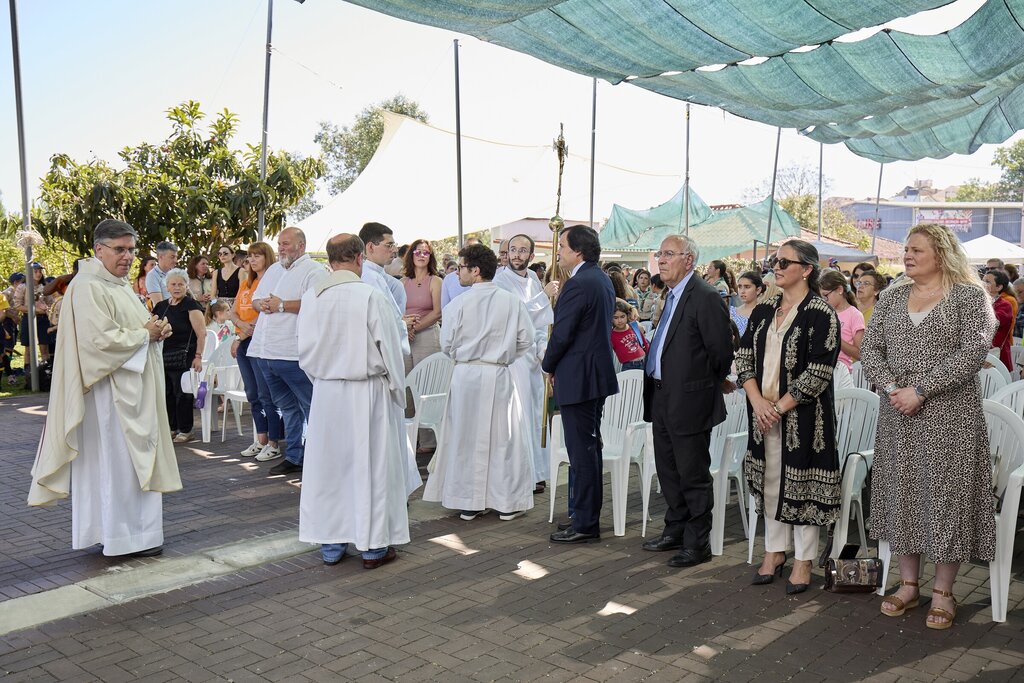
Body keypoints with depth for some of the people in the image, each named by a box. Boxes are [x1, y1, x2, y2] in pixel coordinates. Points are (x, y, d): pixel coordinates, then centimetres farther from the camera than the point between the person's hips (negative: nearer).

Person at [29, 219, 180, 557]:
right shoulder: (88, 288, -15)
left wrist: (155, 329, 3)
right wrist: (145, 334, -12)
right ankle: (125, 536, 7)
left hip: (134, 388, 10)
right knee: (118, 460, -2)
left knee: (134, 458, 13)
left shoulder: (120, 284, 15)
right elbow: (102, 339, -23)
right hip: (110, 392, -10)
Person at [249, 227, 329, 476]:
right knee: (287, 406, 16)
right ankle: (294, 456, 24)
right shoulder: (273, 269, 21)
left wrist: (281, 305, -15)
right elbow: (255, 298, 26)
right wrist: (262, 304, 2)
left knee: (312, 407, -2)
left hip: (294, 354, -8)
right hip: (266, 352, 8)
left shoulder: (314, 271, -6)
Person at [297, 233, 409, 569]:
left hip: (325, 392, 4)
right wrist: (398, 391, 4)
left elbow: (305, 351, 5)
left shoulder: (311, 297, -3)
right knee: (371, 465, 7)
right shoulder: (372, 297, -15)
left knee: (327, 465, 13)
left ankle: (331, 544, 23)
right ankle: (373, 546, 16)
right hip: (367, 392, -4)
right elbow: (390, 350, -9)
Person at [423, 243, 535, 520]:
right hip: (500, 376, 1)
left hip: (466, 375, -1)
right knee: (503, 437, 10)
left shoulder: (459, 303, -9)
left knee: (466, 437, 10)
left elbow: (447, 344, -4)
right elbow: (526, 339, -1)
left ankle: (469, 503, 17)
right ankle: (507, 502, 15)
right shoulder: (512, 301, -4)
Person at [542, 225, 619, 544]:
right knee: (590, 446, 16)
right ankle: (588, 513, 27)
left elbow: (561, 334, -19)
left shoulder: (578, 284, -19)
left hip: (578, 377, -10)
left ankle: (584, 524, 3)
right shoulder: (603, 279, 12)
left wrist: (549, 366, -2)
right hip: (599, 372, 10)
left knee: (581, 450, -4)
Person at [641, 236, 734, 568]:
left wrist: (706, 386, -1)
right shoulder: (671, 295, 13)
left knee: (693, 474, 2)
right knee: (668, 469, 19)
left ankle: (698, 543, 14)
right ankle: (675, 530, 34)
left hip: (689, 401, -9)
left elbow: (721, 351, -14)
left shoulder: (706, 297, -16)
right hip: (661, 398, 9)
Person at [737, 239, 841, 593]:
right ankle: (774, 551, 27)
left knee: (801, 484, 2)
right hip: (763, 413, 6)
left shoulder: (821, 314, -10)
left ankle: (803, 560, 16)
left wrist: (780, 407, -15)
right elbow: (744, 358, 6)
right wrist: (758, 402, -8)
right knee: (769, 481, 13)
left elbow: (818, 374, -15)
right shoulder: (763, 311, 9)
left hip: (802, 415, -6)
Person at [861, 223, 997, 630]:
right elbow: (870, 348, 6)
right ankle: (908, 584, 22)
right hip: (897, 414, 5)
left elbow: (972, 353, -14)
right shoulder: (893, 298, 10)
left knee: (946, 494, 1)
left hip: (949, 416, -4)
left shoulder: (969, 297, -4)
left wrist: (919, 390, -18)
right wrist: (891, 388, -11)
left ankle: (943, 591, 15)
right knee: (901, 493, 8)